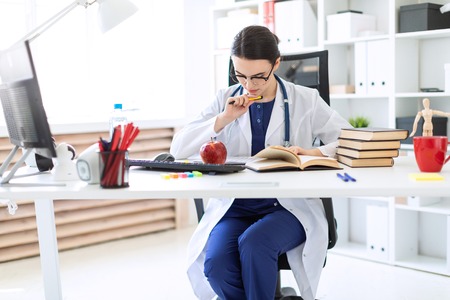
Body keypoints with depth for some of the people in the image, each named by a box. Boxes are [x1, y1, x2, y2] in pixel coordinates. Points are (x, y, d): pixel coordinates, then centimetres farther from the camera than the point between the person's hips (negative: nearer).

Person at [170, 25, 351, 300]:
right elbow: (178, 149, 2)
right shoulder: (226, 100, 10)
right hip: (233, 207, 2)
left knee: (254, 243, -33)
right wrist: (224, 119, -9)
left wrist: (312, 153, -20)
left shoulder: (307, 100, 5)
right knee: (216, 264, -27)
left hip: (290, 207, -2)